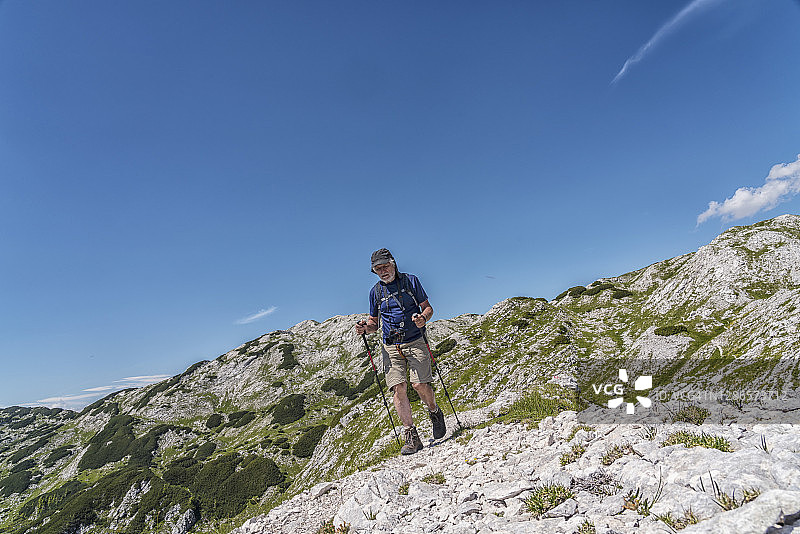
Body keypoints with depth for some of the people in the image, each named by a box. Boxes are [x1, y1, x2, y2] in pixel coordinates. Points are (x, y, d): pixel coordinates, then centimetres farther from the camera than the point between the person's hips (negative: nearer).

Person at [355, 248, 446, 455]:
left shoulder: (411, 281, 4)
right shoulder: (375, 291, 11)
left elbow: (428, 308, 5)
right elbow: (374, 322, 18)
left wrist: (423, 318, -17)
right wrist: (365, 327, -5)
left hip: (415, 341, -2)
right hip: (391, 346, 2)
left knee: (420, 384, -12)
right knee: (398, 388, -9)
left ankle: (435, 412, 21)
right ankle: (411, 437, -1)